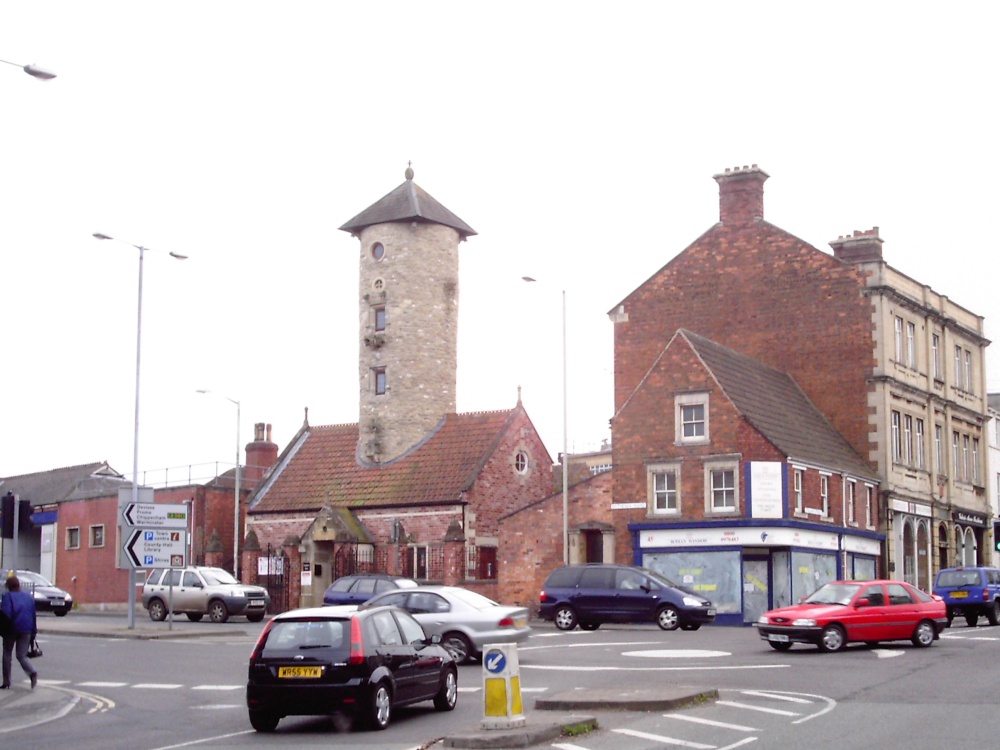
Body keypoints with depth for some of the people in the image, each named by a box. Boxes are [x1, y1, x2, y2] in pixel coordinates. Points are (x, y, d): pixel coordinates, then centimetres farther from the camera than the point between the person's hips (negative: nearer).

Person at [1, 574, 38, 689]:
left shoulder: (8, 597, -4)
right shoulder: (29, 597, 11)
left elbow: (5, 614, -16)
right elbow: (34, 616, 11)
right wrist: (33, 632, 14)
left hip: (12, 629, -4)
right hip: (26, 631, 4)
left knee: (7, 654, 12)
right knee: (22, 655, 7)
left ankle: (6, 682, 12)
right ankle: (32, 672, -22)